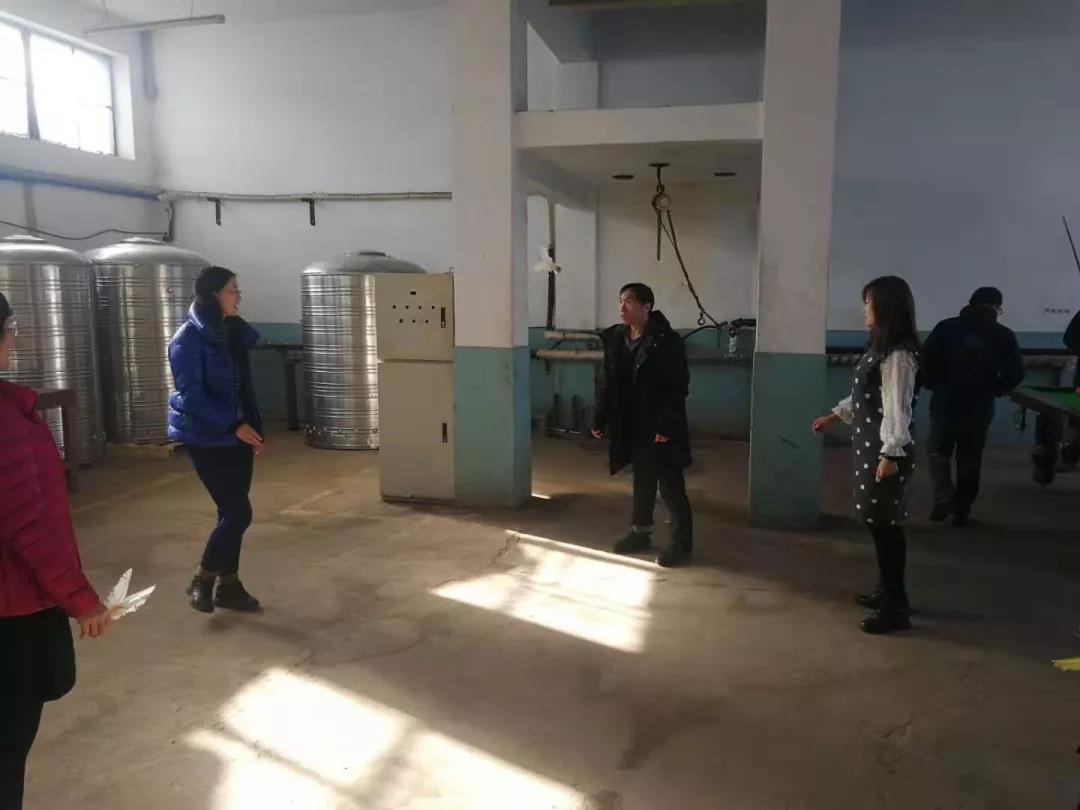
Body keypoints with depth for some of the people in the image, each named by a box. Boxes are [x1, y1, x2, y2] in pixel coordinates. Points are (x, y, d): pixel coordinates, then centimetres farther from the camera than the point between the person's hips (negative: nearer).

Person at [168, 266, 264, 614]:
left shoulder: (234, 333, 7)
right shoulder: (188, 339, -14)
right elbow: (192, 395, -18)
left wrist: (253, 427, 10)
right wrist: (235, 425, -22)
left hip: (237, 434, 7)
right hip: (206, 438, -7)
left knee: (232, 511, 10)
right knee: (238, 512, -8)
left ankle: (229, 585, 22)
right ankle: (202, 581, 11)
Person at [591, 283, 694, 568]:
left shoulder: (666, 340, -15)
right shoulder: (615, 338, 4)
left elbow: (678, 387, -17)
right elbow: (607, 383, 10)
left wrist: (666, 425, -21)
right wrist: (600, 419, 6)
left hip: (660, 428, -6)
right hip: (632, 427, 6)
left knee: (671, 487, 2)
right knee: (642, 482, 18)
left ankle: (682, 544, 13)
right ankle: (640, 533, 32)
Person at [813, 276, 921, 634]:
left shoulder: (898, 355, -19)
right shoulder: (880, 347, 12)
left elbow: (897, 408, -21)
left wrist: (890, 454, -22)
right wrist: (835, 416, 22)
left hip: (885, 450, -10)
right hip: (869, 446, 10)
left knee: (886, 523, -4)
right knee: (878, 521, 16)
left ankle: (896, 606, 6)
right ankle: (887, 591, 29)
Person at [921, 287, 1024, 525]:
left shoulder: (947, 327, -3)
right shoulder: (1003, 336, 2)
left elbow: (926, 358, -11)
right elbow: (1015, 373, -2)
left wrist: (934, 385, 3)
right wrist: (993, 390, 12)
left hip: (945, 402, -1)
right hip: (979, 406, 2)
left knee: (937, 451, 13)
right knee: (970, 458, 12)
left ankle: (944, 499, -1)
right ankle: (961, 510, 16)